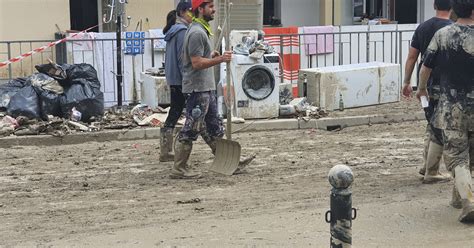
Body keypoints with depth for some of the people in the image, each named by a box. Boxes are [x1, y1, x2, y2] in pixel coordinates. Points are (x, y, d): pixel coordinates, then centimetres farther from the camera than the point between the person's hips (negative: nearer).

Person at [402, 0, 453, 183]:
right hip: (445, 86, -6)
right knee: (440, 129, 2)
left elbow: (411, 57, 8)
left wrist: (407, 82, 14)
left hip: (425, 85, 6)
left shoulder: (422, 28, 6)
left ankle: (426, 166, 22)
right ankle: (431, 173, 5)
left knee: (431, 124, 21)